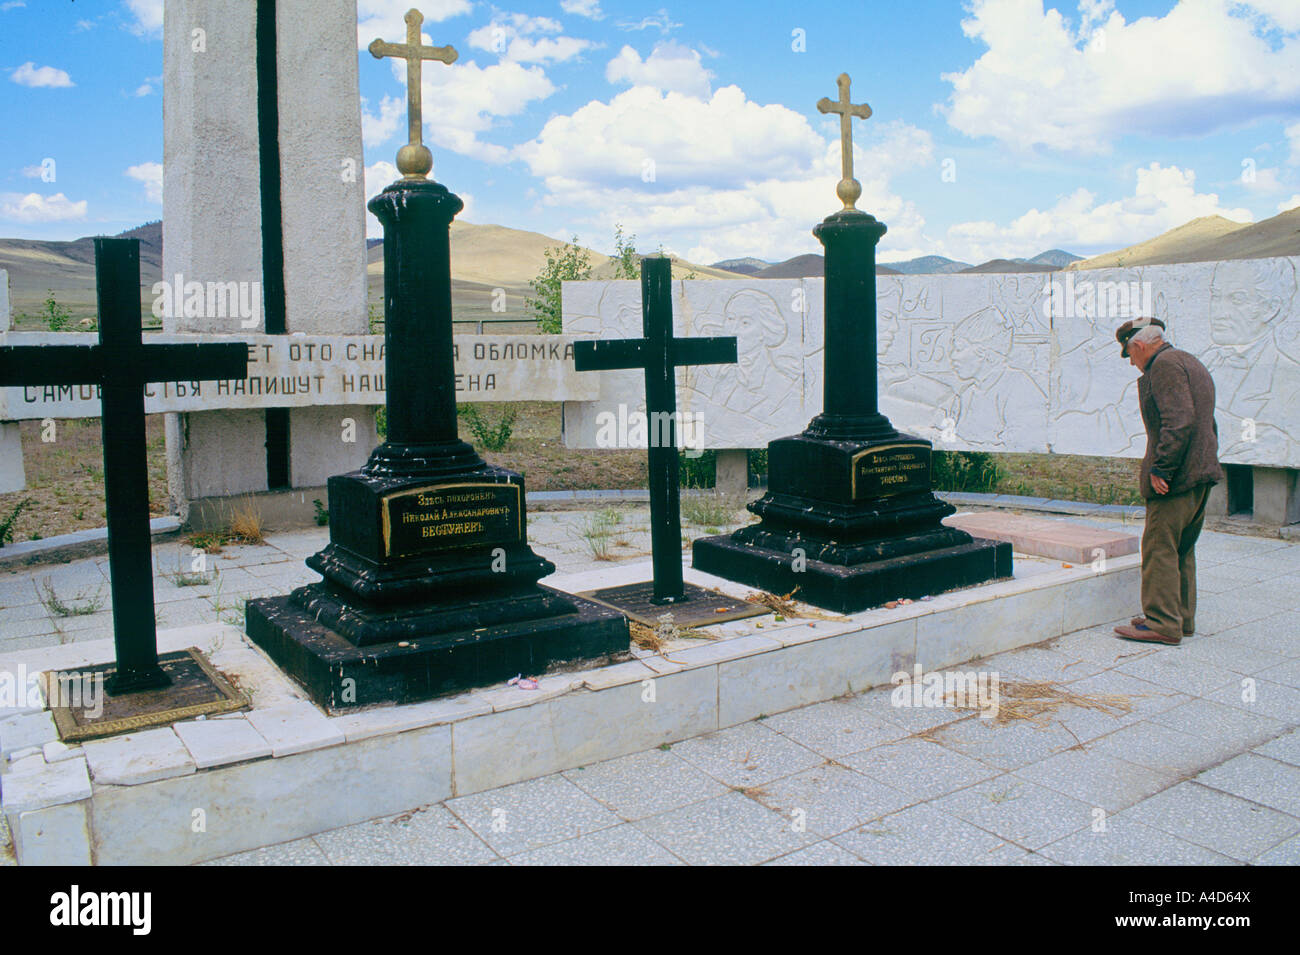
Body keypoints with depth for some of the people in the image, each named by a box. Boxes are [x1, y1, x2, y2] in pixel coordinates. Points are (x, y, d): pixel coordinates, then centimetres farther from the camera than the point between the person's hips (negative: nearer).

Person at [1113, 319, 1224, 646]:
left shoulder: (1165, 364, -12)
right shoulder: (1192, 363, 21)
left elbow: (1178, 422, -23)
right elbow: (1208, 425, 22)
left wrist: (1159, 469, -20)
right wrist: (1206, 461, 21)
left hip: (1175, 478, -10)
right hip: (1202, 474, 10)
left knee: (1159, 548, -6)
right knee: (1182, 549, 16)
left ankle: (1163, 624, -3)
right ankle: (1181, 617, 22)